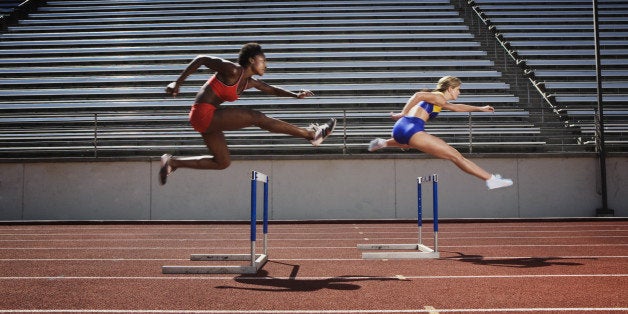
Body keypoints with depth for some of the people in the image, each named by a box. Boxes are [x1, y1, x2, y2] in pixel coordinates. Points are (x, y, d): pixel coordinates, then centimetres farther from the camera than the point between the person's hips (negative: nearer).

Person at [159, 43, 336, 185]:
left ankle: (172, 162, 14)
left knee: (222, 163, 15)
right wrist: (178, 83, -15)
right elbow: (201, 60, -12)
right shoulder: (233, 70, -13)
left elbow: (272, 90, 24)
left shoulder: (250, 82, 13)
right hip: (204, 114, -10)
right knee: (257, 118, -13)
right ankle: (310, 134, -11)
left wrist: (296, 95, 11)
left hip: (208, 120, 10)